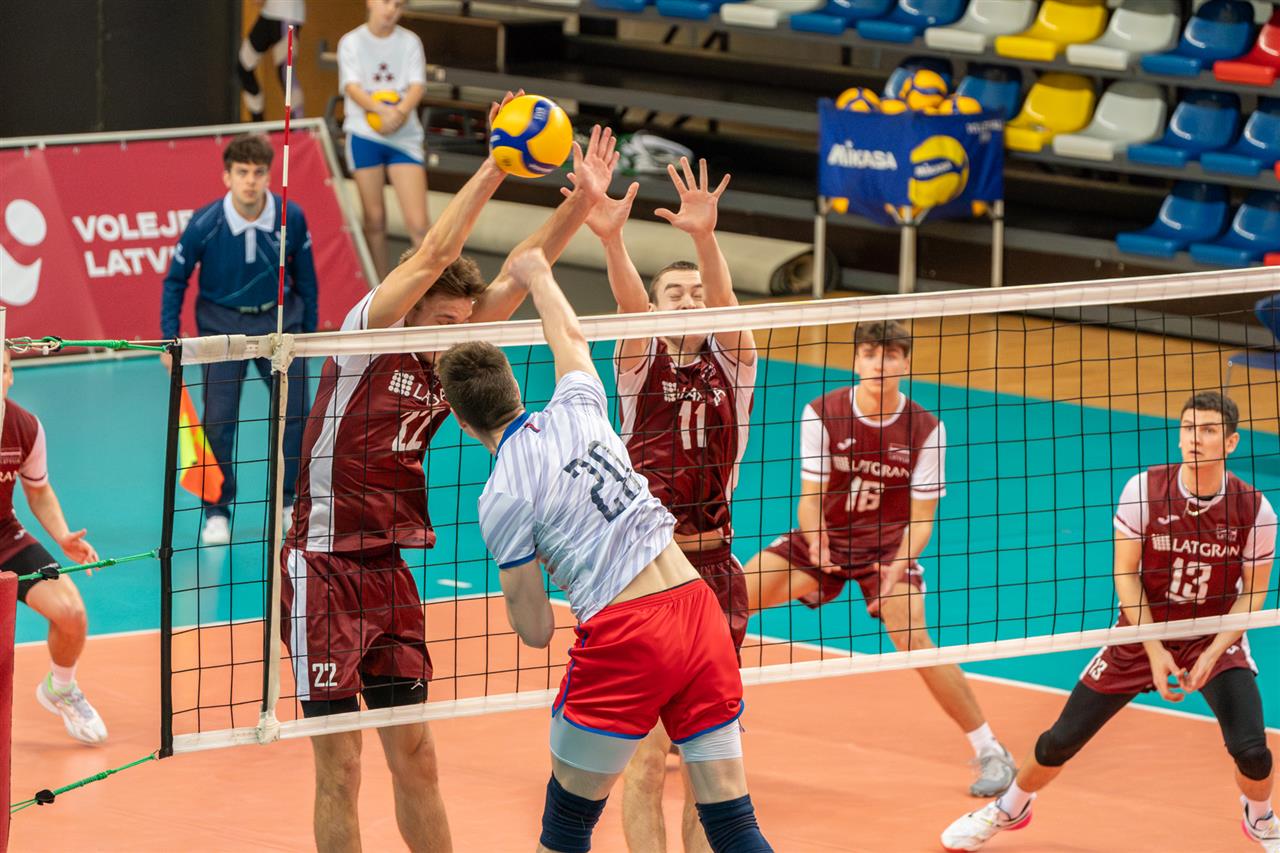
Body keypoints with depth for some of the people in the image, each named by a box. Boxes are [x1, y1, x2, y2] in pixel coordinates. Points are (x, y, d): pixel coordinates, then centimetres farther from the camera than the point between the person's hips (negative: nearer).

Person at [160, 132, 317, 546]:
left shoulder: (291, 218, -14)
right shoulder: (204, 225, -19)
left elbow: (305, 276, 1)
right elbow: (175, 280, -5)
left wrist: (309, 333, 6)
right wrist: (169, 339, -9)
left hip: (278, 319, 2)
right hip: (222, 323, -2)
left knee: (294, 412, -2)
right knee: (218, 420, -7)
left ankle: (291, 504, 16)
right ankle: (217, 512, 6)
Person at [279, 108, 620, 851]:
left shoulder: (446, 364, 8)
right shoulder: (369, 339, -9)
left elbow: (515, 276, 5)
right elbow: (433, 257, -20)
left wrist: (582, 204, -5)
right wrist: (493, 168, -22)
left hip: (391, 575, 7)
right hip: (327, 572, -7)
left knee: (415, 757, 10)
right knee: (341, 769, -4)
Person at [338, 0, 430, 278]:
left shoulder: (410, 42, 6)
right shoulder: (351, 42, 2)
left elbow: (418, 85, -5)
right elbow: (352, 87, -9)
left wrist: (400, 112, -26)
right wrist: (383, 110, -27)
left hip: (404, 136, 0)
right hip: (364, 134, 0)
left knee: (418, 222, -10)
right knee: (374, 219, 5)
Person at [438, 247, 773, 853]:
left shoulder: (501, 497, -5)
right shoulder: (577, 410, 8)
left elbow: (536, 631, -1)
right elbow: (571, 338, 34)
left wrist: (518, 593, 21)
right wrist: (538, 278, 52)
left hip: (621, 638, -5)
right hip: (697, 609, 5)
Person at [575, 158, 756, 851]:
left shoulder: (733, 359, 7)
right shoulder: (640, 358, 4)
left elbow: (722, 298, -13)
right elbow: (629, 299, -17)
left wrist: (704, 237, -34)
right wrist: (611, 238, -38)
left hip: (713, 567, 2)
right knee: (647, 755, -6)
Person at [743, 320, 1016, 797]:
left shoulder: (925, 430, -15)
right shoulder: (823, 415, -13)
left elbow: (921, 518, -12)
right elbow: (811, 496, -13)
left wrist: (899, 567, -32)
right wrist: (816, 543, -35)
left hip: (888, 546, -2)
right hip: (826, 538, 2)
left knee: (913, 639, -24)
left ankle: (990, 753, -13)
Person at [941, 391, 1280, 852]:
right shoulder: (1144, 490, -18)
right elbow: (1125, 574, -12)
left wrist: (1212, 653, -19)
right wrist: (1155, 651, -19)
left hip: (1214, 641, -1)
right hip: (1142, 635, 1)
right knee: (1060, 741, 3)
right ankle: (1009, 809, 34)